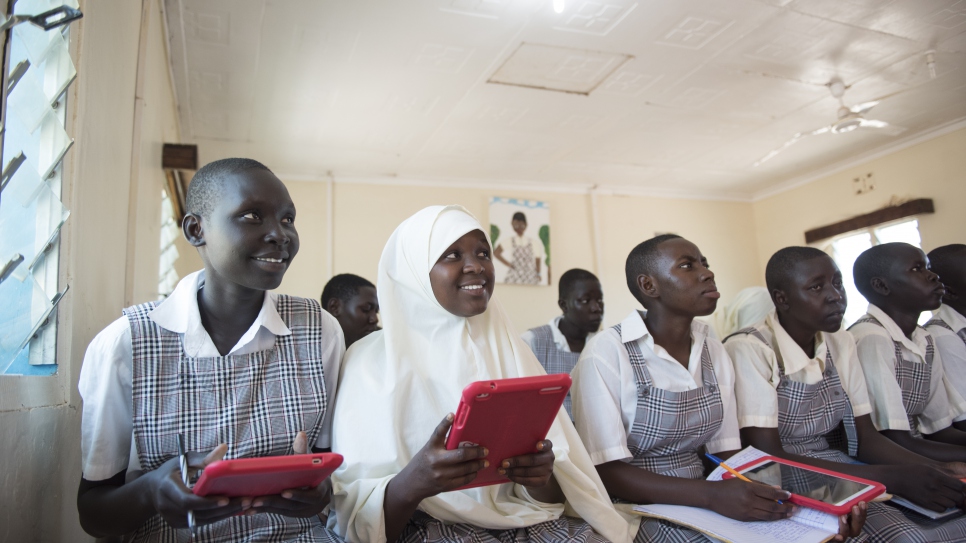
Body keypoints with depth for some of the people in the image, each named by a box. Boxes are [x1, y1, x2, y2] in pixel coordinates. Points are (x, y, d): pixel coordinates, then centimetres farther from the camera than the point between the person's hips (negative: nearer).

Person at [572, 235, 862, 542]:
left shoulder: (714, 353, 4)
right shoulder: (606, 353, -15)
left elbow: (727, 454, 4)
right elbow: (605, 472, -18)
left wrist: (788, 498, -14)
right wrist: (712, 495, -27)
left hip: (702, 503, 6)